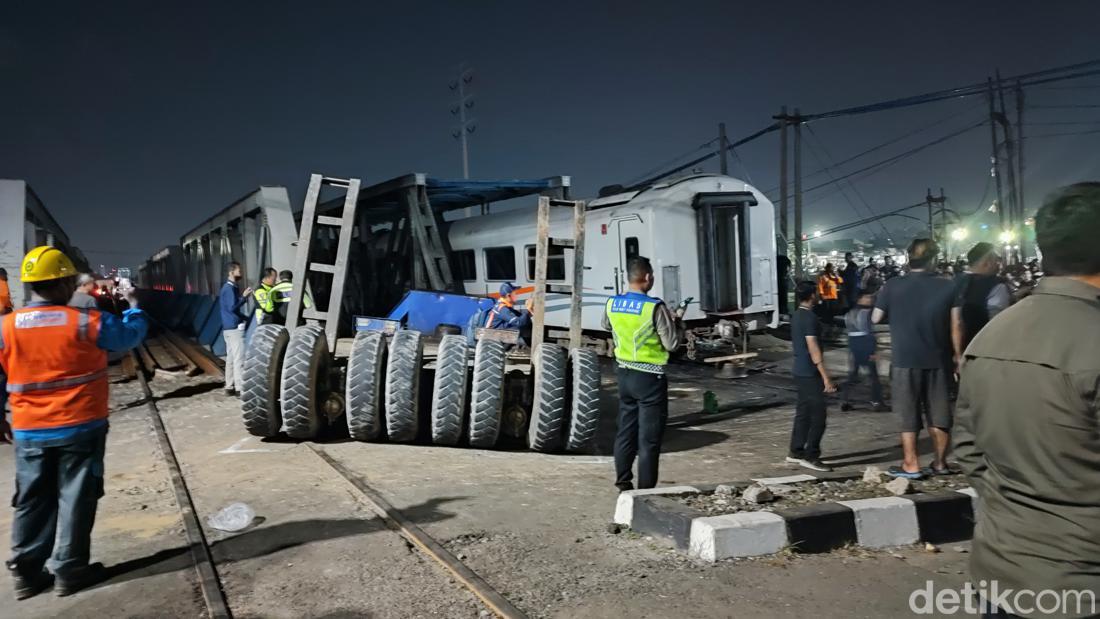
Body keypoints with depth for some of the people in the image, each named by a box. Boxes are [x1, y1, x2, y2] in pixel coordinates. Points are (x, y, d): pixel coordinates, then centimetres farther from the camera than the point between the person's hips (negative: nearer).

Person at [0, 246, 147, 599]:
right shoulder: (88, 323, -12)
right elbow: (131, 334, 4)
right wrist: (134, 307, 24)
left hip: (29, 432, 4)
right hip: (81, 428, -3)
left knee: (32, 502, 14)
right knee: (75, 499, 7)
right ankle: (69, 570, 13)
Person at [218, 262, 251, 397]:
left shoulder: (230, 287, 16)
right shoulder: (230, 288, -14)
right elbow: (232, 307, -23)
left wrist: (245, 318, 19)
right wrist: (244, 296, -18)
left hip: (230, 327, 10)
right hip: (234, 328, -10)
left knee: (231, 358, 12)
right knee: (239, 359, -9)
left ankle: (229, 387, 16)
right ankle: (240, 388, -9)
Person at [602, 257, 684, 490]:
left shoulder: (612, 304, -2)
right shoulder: (655, 308, -20)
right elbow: (672, 343, -14)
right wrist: (676, 321, 5)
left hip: (624, 374, 6)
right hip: (650, 378, -6)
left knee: (625, 431, 17)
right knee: (649, 438, 1)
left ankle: (623, 483, 25)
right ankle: (646, 490, 6)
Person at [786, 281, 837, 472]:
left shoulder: (796, 316, 12)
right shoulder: (810, 317, -17)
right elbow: (813, 349, -22)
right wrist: (826, 377, -21)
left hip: (800, 371, 10)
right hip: (810, 373, -10)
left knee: (803, 413, 14)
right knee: (818, 415, -5)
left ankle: (796, 452, 18)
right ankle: (810, 456, -3)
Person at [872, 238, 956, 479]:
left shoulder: (892, 286, -7)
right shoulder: (948, 286, -4)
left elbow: (876, 319, -1)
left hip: (906, 360, -2)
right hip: (938, 360, 2)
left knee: (909, 415, 7)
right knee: (939, 414, 13)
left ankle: (910, 465, 10)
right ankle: (940, 463, 22)